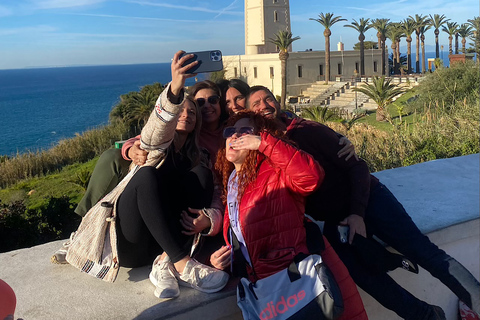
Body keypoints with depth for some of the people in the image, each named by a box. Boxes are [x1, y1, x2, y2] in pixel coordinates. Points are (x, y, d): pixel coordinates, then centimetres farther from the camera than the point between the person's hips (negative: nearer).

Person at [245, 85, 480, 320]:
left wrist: (358, 213, -16)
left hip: (368, 199, -1)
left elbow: (356, 166, -7)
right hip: (336, 222, 2)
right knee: (364, 275, -20)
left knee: (426, 253, -8)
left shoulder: (307, 131, -9)